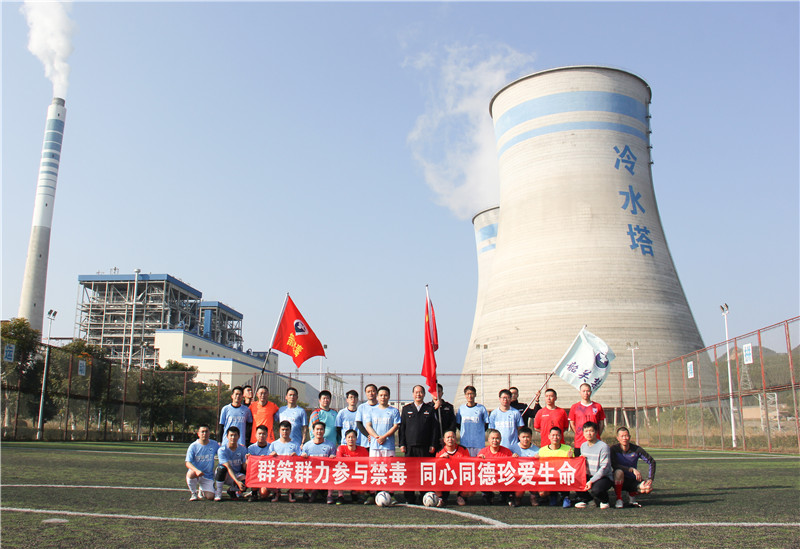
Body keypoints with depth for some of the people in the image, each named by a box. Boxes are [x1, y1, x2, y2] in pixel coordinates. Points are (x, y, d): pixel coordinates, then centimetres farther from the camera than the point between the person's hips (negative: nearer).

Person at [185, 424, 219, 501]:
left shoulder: (214, 444, 0)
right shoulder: (193, 446, -8)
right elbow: (188, 463, -14)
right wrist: (197, 470, -32)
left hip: (208, 476, 2)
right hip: (195, 472, -2)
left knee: (210, 497, -14)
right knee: (190, 474, -38)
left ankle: (201, 490, 24)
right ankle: (193, 493, -8)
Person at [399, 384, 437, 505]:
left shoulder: (430, 409, 10)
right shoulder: (406, 409, 13)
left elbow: (434, 428, 7)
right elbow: (402, 427, 10)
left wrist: (432, 445, 0)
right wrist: (402, 444, 1)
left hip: (425, 447, -1)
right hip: (410, 446, 1)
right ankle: (410, 498, 7)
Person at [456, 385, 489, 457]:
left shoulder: (481, 408, 3)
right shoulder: (461, 408, 7)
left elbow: (486, 424, 8)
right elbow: (458, 423, 15)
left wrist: (479, 432, 2)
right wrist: (464, 432, 6)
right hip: (464, 442, 1)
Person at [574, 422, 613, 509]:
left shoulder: (603, 446, -15)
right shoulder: (583, 446, 7)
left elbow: (604, 468, -19)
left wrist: (591, 481, -25)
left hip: (604, 477, -6)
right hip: (589, 476, 6)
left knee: (595, 490, -35)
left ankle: (604, 500, 2)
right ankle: (583, 499, 7)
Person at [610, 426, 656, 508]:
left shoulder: (636, 449, -8)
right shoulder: (614, 448, -13)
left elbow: (652, 462, -3)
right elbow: (614, 465, -25)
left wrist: (650, 479, -15)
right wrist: (632, 469, -34)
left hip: (632, 480, 2)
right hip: (619, 481, -2)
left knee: (648, 488, -25)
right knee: (618, 472, -36)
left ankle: (632, 495, 9)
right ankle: (619, 499, -15)